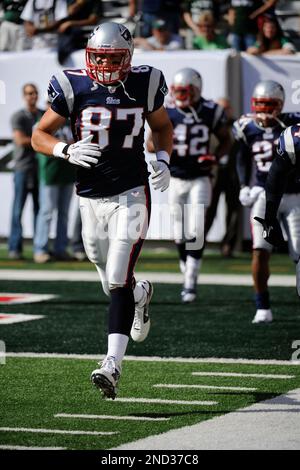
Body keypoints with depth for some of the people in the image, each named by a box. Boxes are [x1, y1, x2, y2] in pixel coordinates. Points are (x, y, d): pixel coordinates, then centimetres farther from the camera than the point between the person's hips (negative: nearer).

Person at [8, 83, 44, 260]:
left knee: (40, 208, 4)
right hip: (23, 168, -4)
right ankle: (15, 248, -6)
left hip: (40, 168, 4)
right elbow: (20, 140, -12)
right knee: (18, 208, -6)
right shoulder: (18, 117, -2)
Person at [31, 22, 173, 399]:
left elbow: (162, 126, 16)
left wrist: (163, 160, -4)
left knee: (118, 282, -15)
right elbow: (39, 136, 2)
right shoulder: (73, 87, -6)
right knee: (113, 284, 14)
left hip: (131, 195, -2)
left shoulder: (143, 85, -3)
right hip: (91, 198, 2)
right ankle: (141, 294, 51)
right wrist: (66, 151, -19)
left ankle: (112, 364, -17)